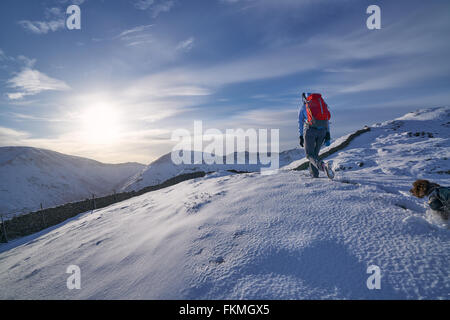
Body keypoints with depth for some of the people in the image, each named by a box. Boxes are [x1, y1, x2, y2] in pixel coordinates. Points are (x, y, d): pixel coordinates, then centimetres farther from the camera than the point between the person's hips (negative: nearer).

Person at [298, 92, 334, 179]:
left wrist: (301, 137, 10)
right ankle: (314, 174, 16)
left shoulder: (303, 108, 15)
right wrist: (328, 134, 8)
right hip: (322, 131, 4)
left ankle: (322, 165, -29)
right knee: (315, 153, 18)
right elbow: (327, 120, 11)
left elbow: (300, 123, 9)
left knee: (309, 154, -1)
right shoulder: (322, 103, 21)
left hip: (310, 130, -3)